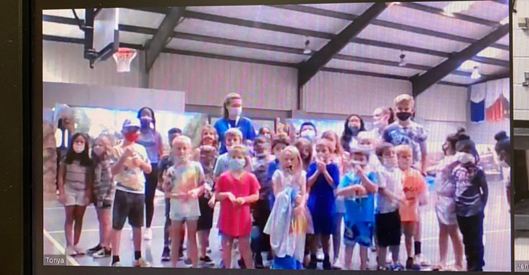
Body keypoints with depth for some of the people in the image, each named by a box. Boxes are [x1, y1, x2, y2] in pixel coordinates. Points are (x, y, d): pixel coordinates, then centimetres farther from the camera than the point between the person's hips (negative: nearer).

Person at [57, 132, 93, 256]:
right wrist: (61, 192, -8)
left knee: (79, 219, 6)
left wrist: (88, 194, -4)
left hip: (82, 192, 1)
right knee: (69, 218, 3)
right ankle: (69, 245, 5)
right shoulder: (66, 159, -1)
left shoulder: (88, 161, 2)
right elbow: (61, 177, -1)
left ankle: (76, 244, 13)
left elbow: (89, 179, 2)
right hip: (69, 190, -1)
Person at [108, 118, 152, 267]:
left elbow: (149, 170, 10)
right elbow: (113, 171, -14)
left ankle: (138, 257, 24)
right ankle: (115, 259, 5)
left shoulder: (141, 149, 8)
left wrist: (141, 162, -9)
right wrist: (124, 156, -22)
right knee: (117, 225, -2)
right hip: (123, 191, -5)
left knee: (137, 225, 13)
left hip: (139, 191, 5)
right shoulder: (117, 149, -5)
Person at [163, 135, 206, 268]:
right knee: (176, 240, 10)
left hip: (192, 208, 0)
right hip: (176, 209, 0)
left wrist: (196, 191, -20)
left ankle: (195, 266, 19)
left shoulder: (196, 166, -4)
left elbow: (203, 185, 0)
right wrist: (177, 195, -21)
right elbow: (167, 193, -3)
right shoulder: (171, 170, -4)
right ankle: (174, 266, 20)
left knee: (192, 238, 10)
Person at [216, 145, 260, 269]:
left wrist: (244, 199, -16)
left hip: (243, 217, -1)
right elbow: (217, 195, 2)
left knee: (244, 246, 6)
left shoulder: (250, 177, -1)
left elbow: (256, 196, 0)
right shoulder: (223, 177, 0)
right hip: (227, 216, 1)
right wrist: (227, 194, -17)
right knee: (226, 245, 9)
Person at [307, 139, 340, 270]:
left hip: (328, 205, 0)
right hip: (314, 204, 1)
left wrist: (324, 170, -20)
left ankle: (326, 258, 27)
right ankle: (313, 259, 17)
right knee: (315, 233, 5)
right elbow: (309, 183, -8)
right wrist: (318, 170, -18)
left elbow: (334, 184, -14)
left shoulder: (333, 167, -5)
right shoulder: (313, 166, -1)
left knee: (326, 234, 12)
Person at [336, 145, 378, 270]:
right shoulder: (348, 176, -1)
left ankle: (363, 268, 27)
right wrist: (355, 187, -21)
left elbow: (373, 189, -17)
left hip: (366, 217, 0)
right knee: (349, 244, 8)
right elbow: (339, 192, -11)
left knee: (364, 244, 12)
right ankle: (348, 268, 19)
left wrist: (362, 174, -19)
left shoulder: (370, 175, -2)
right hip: (351, 217, 0)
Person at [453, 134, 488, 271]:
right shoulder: (456, 170, 0)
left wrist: (481, 207, -5)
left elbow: (485, 191, -5)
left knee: (476, 240, 6)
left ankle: (478, 266, 19)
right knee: (467, 240, 17)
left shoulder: (478, 172, -13)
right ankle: (470, 265, 31)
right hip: (461, 212, 5)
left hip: (475, 212, -5)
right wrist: (455, 205, 5)